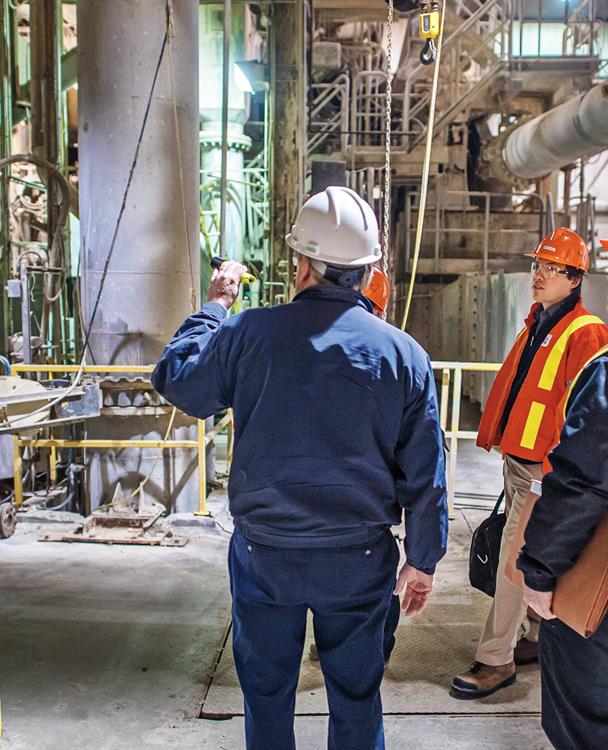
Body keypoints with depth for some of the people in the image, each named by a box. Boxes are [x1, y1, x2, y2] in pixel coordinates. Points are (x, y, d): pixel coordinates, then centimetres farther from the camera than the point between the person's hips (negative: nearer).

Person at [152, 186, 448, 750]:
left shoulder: (250, 333, -13)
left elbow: (175, 380, 4)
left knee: (266, 690, 21)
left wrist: (214, 306, 15)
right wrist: (422, 560, 9)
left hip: (264, 554, 0)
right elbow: (424, 475, -4)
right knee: (356, 694, 20)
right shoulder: (403, 353, -8)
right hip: (358, 559, 1)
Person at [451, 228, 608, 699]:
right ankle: (539, 637, 33)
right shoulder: (537, 325, 14)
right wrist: (502, 441, 20)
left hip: (546, 467, -9)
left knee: (515, 557, -6)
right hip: (517, 459, 9)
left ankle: (496, 660, 3)